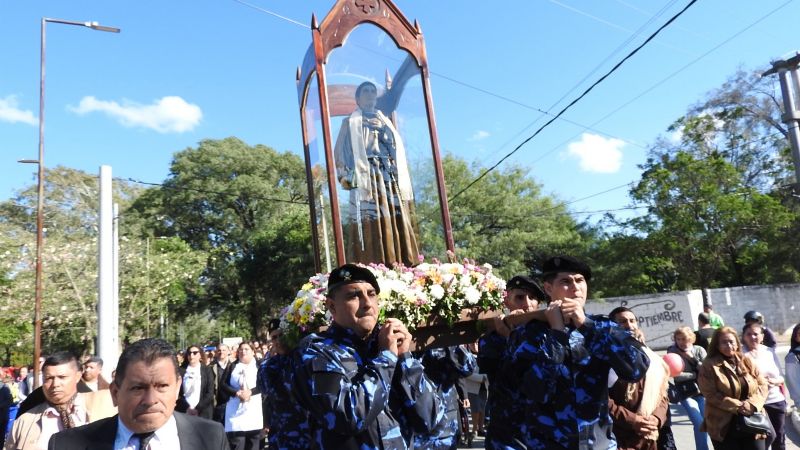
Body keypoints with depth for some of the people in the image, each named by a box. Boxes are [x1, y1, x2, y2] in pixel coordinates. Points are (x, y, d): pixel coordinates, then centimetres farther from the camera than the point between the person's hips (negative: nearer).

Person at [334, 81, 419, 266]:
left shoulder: (385, 122, 25)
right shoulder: (351, 123, 11)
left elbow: (397, 150, 23)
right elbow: (342, 153, 2)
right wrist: (350, 177, -11)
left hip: (390, 179, 5)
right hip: (367, 179, -5)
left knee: (396, 222, -5)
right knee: (371, 224, -15)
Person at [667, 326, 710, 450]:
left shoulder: (699, 350, 1)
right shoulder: (672, 352, -7)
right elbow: (677, 375, -13)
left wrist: (692, 358, -13)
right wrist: (696, 374, -9)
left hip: (702, 391, 3)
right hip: (686, 394, -3)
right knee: (699, 423, -12)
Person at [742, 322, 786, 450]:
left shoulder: (770, 351, 4)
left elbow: (781, 376, 9)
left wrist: (775, 381, -12)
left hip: (778, 401, 5)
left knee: (780, 438, 15)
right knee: (766, 437, -1)